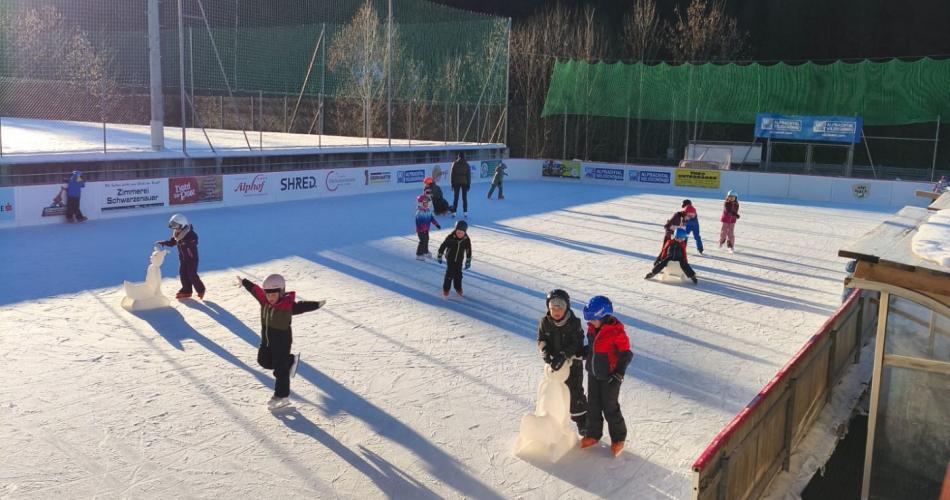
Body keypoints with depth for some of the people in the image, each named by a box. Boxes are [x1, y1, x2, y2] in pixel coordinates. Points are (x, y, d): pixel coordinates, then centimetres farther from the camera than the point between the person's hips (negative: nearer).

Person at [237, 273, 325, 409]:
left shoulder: (288, 304, -24)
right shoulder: (264, 301, -4)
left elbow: (302, 306, -36)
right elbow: (255, 289, 11)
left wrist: (316, 304, -52)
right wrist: (244, 282, 25)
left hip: (282, 341, -7)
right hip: (267, 340, 7)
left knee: (280, 370, 2)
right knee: (263, 361, 20)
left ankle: (282, 396, 16)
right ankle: (290, 361, 34)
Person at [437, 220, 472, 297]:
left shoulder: (466, 240, -15)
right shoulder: (450, 237, -22)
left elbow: (469, 250, -3)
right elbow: (443, 246, -10)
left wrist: (468, 261, 3)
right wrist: (440, 256, -3)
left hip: (459, 260, 2)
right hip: (450, 259, -2)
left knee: (458, 274, 10)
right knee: (449, 274, -3)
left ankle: (458, 288, 31)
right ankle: (446, 289, 12)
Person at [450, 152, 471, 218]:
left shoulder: (455, 164, -1)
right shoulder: (466, 165, 0)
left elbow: (452, 174, 0)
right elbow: (469, 175, 1)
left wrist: (452, 183, 5)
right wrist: (468, 184, 7)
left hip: (456, 182, 0)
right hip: (464, 182, 0)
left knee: (455, 198, 5)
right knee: (464, 198, 5)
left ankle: (454, 212, 0)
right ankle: (465, 212, 2)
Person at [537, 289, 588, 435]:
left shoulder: (574, 323, -19)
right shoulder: (545, 322, -9)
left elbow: (576, 344, -22)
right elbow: (541, 339, -2)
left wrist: (563, 356, -34)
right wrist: (545, 351, -23)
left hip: (572, 363, -3)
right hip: (553, 363, 4)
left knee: (575, 393, 6)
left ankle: (582, 421, 24)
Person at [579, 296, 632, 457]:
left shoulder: (617, 332, -22)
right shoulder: (592, 328, -2)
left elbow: (626, 354, -16)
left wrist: (619, 374, -19)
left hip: (609, 377, -7)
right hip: (593, 374, 7)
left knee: (610, 409, 5)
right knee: (593, 406, 16)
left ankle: (618, 438, 23)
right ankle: (593, 434, 32)